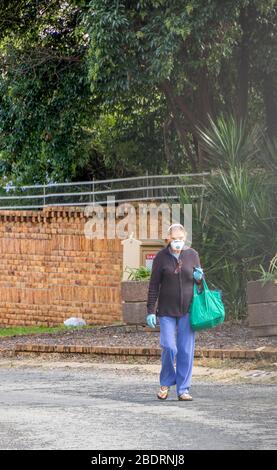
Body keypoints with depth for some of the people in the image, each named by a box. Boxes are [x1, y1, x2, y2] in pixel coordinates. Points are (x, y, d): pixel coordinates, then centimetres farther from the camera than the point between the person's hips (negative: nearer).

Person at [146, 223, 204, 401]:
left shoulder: (192, 255, 3)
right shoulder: (161, 257, -2)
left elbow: (201, 279, 16)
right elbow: (154, 285, 1)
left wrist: (199, 278, -9)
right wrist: (150, 311, -3)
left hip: (187, 310, 2)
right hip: (167, 311, -2)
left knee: (186, 350, 0)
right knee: (169, 348, -9)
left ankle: (183, 389, 8)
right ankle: (166, 383, 14)